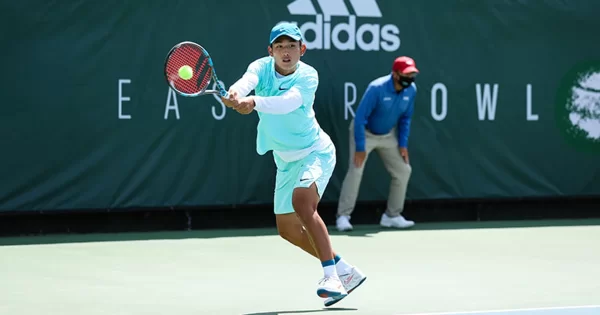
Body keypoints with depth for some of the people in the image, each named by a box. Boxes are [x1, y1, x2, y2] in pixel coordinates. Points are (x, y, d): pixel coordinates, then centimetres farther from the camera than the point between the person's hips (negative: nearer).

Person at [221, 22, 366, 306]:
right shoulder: (261, 67, -10)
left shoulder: (308, 76, -21)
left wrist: (254, 102, -59)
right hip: (286, 161, 6)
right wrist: (235, 94, -58)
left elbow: (287, 102, -41)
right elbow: (247, 82, -34)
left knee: (302, 201, -32)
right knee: (288, 228, 12)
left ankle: (331, 277, -33)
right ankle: (345, 271, 28)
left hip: (314, 152, -6)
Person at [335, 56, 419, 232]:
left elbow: (405, 118, 2)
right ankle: (343, 216, -13)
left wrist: (403, 144, -3)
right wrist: (360, 147, -27)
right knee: (356, 170, -19)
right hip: (365, 132, -6)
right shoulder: (377, 88, -30)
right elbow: (360, 118, -26)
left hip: (388, 135, 6)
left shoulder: (411, 90, -13)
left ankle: (392, 216, 12)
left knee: (403, 170, 1)